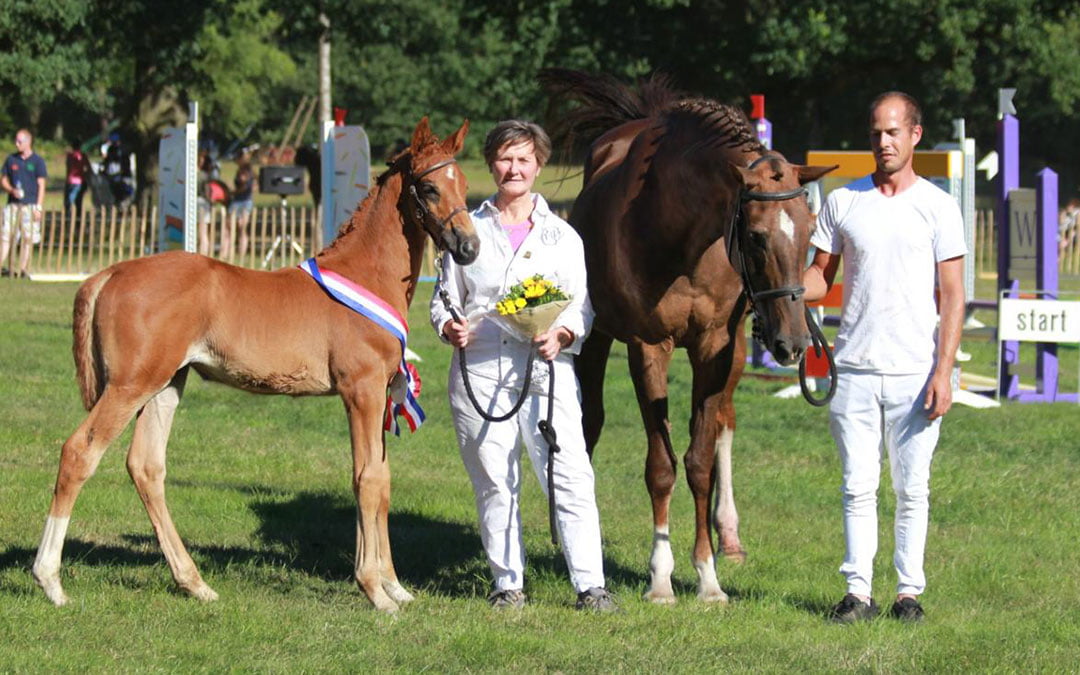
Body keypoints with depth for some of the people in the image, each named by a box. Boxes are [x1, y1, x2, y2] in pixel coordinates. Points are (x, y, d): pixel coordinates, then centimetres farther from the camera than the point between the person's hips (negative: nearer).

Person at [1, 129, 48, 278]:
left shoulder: (37, 161, 1)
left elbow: (41, 185, 0)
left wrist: (38, 207, -6)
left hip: (30, 204, -2)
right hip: (13, 203, 3)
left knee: (27, 238, 0)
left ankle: (23, 269, 6)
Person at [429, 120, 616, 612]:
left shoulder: (561, 236, 10)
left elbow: (581, 305, 7)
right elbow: (444, 298, 14)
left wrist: (562, 335, -13)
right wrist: (449, 327, -8)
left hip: (545, 370, -1)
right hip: (479, 371, 1)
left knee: (571, 479, -9)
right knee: (494, 484, 4)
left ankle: (590, 585, -7)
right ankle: (508, 583, 14)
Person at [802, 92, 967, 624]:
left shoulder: (937, 206, 1)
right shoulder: (843, 202, 7)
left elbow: (953, 296, -1)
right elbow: (821, 277, 13)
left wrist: (943, 372, -9)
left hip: (914, 373, -2)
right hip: (854, 370, 2)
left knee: (911, 488, 3)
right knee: (858, 486, 2)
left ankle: (909, 590, 10)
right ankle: (858, 591, 6)